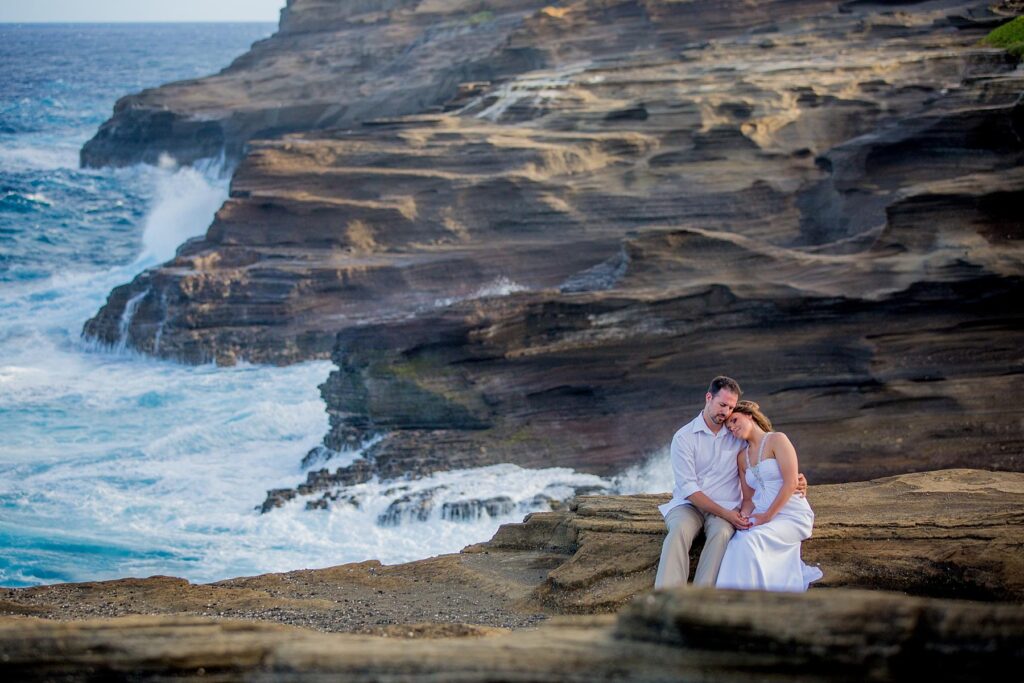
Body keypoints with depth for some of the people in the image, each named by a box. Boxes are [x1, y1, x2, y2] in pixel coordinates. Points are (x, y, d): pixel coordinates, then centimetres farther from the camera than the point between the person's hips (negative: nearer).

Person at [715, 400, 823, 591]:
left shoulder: (777, 440, -2)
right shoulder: (742, 457, 18)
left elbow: (791, 483, -11)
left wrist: (767, 515, -14)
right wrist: (744, 516, -5)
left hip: (792, 516, -6)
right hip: (763, 517, 6)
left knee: (750, 541, -33)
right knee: (735, 544, -26)